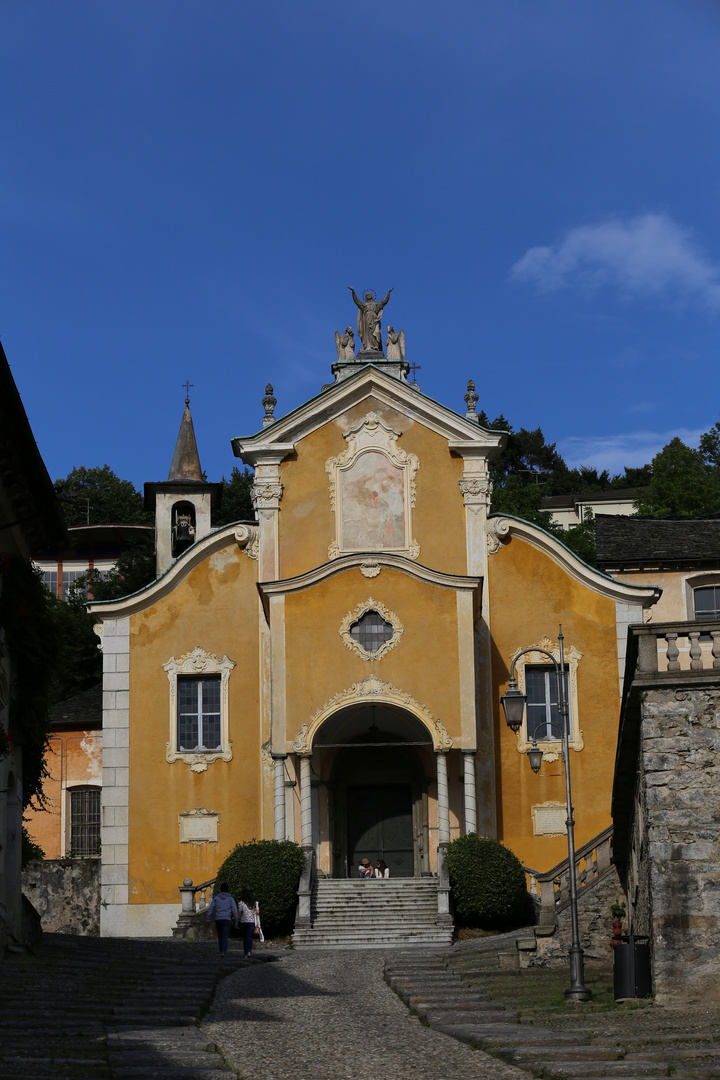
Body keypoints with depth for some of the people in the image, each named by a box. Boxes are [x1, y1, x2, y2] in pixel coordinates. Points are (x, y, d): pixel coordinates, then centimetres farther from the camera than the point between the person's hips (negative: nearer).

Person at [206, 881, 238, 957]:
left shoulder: (216, 898, 7)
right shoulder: (230, 899, 3)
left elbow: (210, 908, 1)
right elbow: (234, 910, -1)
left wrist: (208, 919, 4)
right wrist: (236, 922, 6)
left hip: (218, 920, 3)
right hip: (226, 920, -3)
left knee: (220, 937, 18)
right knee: (225, 937, -8)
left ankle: (221, 951, 22)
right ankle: (223, 952, -26)